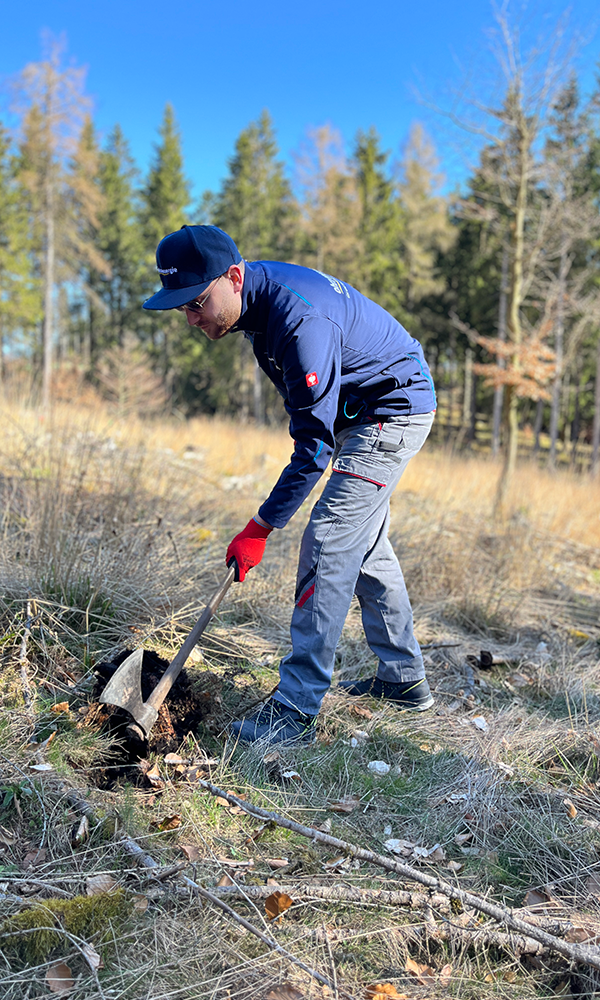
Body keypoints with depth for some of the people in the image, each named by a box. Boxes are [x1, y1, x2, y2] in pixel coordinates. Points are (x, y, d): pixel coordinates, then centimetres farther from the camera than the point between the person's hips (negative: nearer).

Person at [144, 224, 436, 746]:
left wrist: (259, 528, -27)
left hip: (392, 414, -10)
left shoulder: (301, 319, -33)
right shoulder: (259, 291, -2)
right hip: (361, 410, 10)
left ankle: (295, 713, -10)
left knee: (328, 546, -15)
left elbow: (315, 444, -31)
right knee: (366, 545, 15)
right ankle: (405, 678, 28)